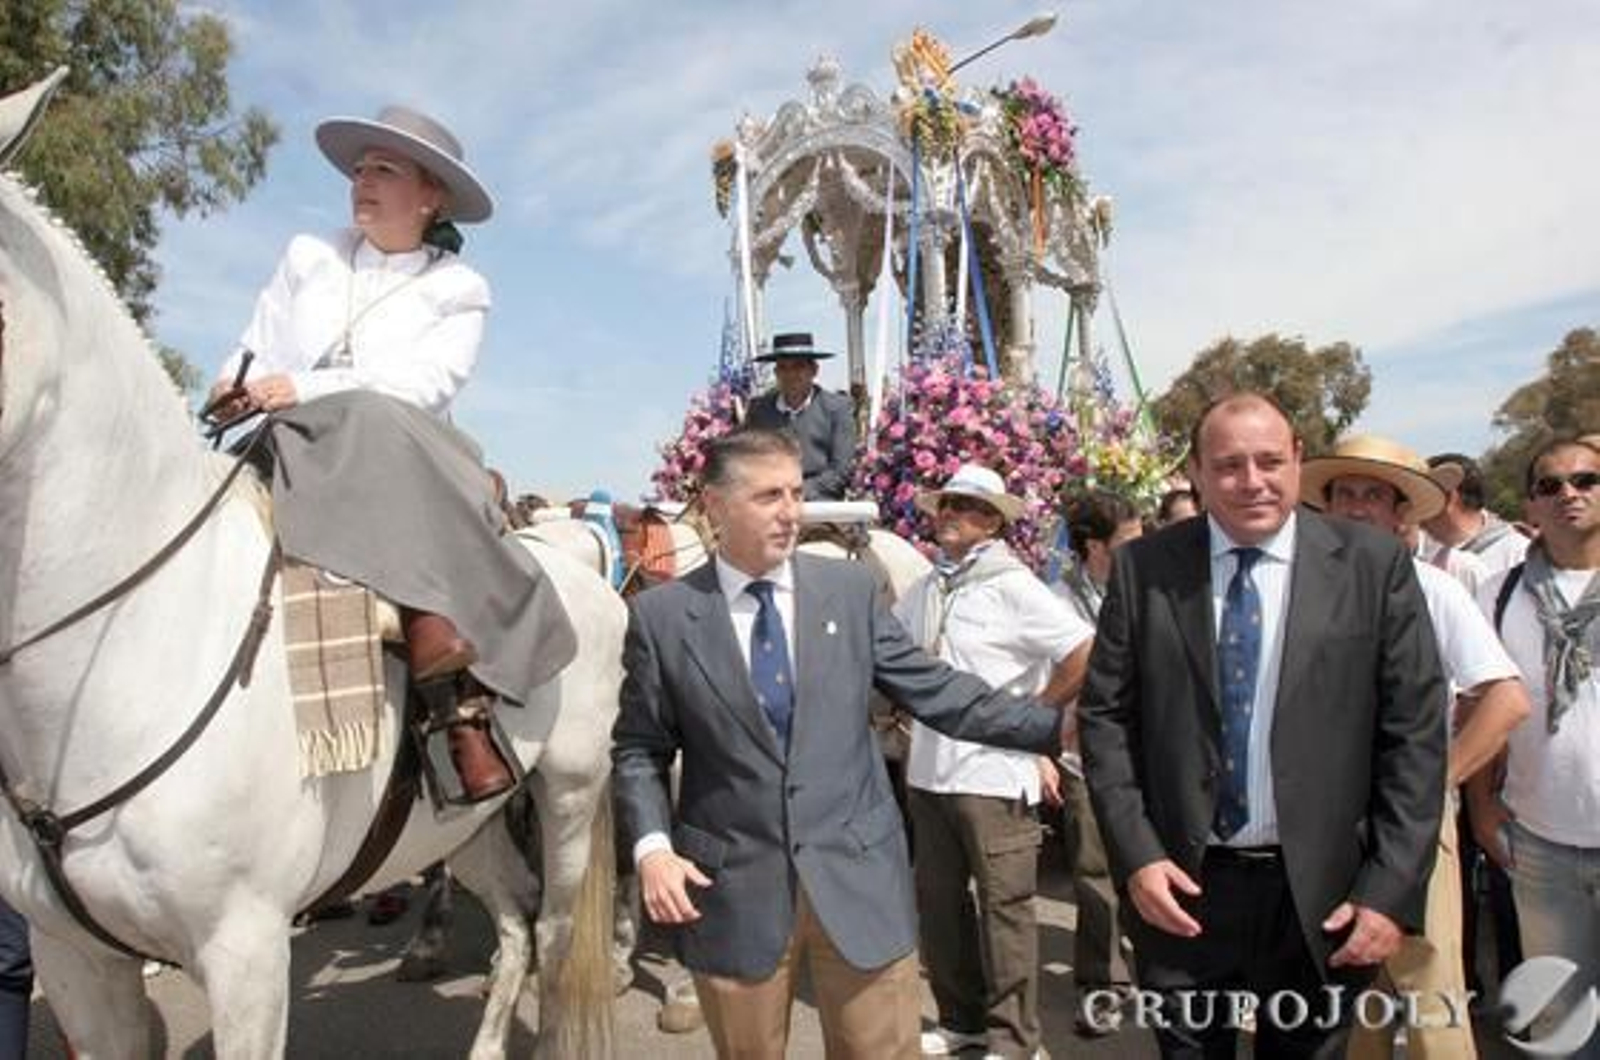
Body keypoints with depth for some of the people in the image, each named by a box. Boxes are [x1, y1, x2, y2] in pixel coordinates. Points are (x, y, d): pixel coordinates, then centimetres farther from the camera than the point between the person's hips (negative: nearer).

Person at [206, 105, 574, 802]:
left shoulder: (458, 289, 10)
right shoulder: (309, 255, 20)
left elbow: (426, 382, -6)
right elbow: (256, 351, 17)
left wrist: (307, 388, -17)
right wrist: (235, 391, -7)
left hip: (404, 462, -3)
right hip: (291, 453, 3)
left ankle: (458, 702, -44)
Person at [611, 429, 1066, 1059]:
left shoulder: (850, 588, 1)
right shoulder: (661, 615, -3)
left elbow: (935, 691, 3)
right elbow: (638, 749, 3)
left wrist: (1056, 728, -5)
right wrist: (652, 846, -12)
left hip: (857, 875, 1)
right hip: (732, 889, 0)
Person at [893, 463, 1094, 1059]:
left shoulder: (1011, 586, -9)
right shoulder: (924, 590, 9)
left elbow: (1084, 652, -15)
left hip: (994, 772, -6)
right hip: (929, 769, 6)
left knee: (1004, 904, 2)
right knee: (938, 898, 14)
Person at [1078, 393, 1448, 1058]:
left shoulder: (1375, 566, -4)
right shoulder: (1143, 568, -3)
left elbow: (1415, 734, -4)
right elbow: (1104, 715, -1)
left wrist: (1392, 893, -8)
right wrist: (1136, 855, -8)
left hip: (1320, 896, 0)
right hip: (1182, 887, 1)